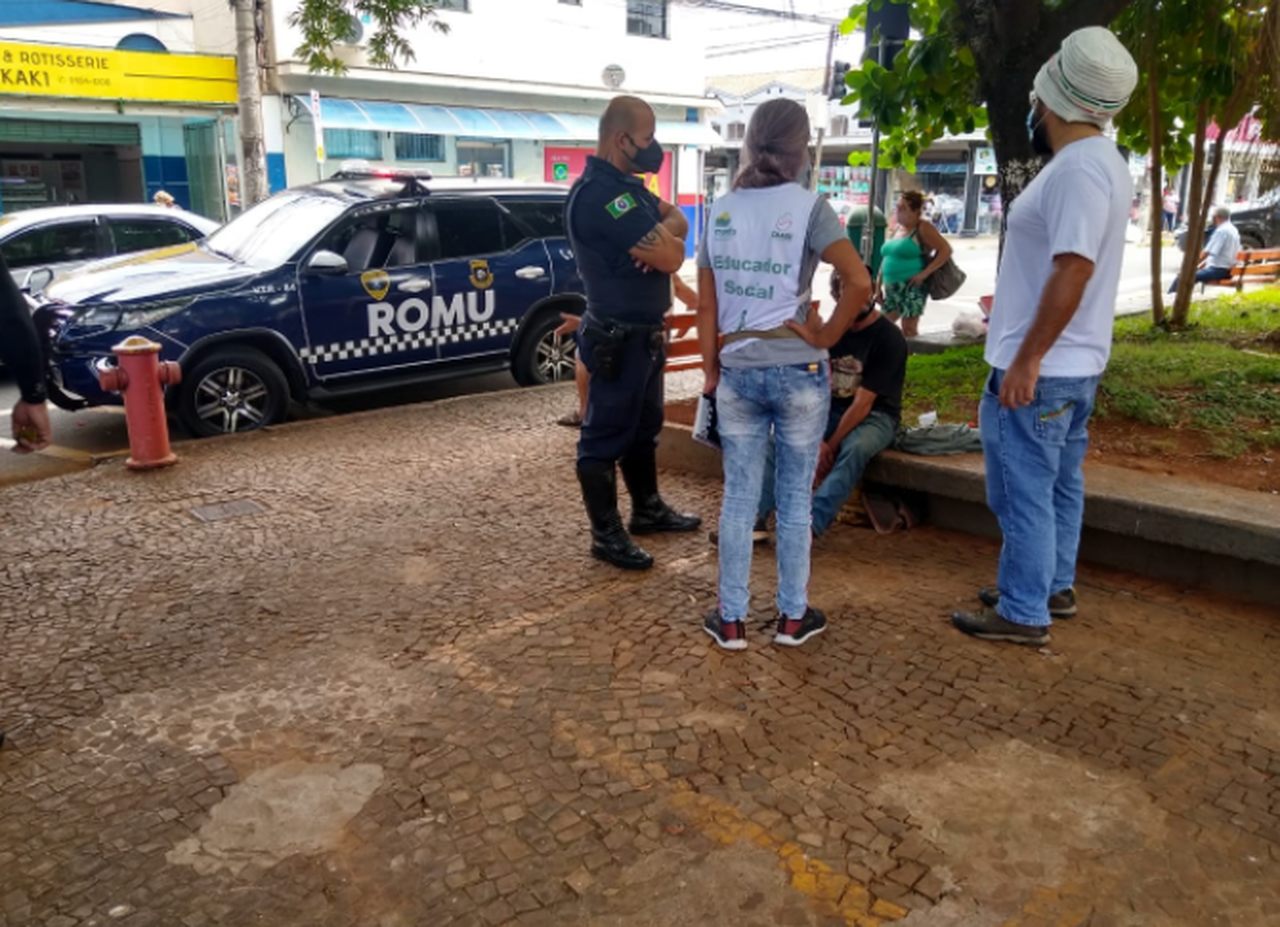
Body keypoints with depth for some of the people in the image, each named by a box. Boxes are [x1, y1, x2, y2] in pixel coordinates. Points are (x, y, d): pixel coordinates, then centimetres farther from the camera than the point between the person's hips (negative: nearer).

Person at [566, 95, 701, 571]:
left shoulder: (627, 184, 11)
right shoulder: (600, 192, -24)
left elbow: (677, 219, 10)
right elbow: (671, 258, -25)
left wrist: (660, 235, -13)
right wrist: (667, 242, -2)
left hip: (645, 331, 10)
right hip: (618, 336, -10)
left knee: (644, 426, 20)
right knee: (605, 435, 1)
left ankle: (648, 509, 36)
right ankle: (606, 535, 10)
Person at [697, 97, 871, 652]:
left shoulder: (721, 211, 4)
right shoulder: (807, 206, -7)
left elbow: (706, 304, 5)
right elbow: (860, 282, -19)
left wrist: (710, 369, 13)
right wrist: (829, 335, -6)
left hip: (737, 372, 3)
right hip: (798, 371, -3)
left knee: (738, 497, 11)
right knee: (795, 496, 10)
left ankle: (731, 621, 17)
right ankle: (793, 617, 21)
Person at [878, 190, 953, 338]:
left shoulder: (923, 228, -7)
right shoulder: (897, 228, 15)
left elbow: (945, 250, -13)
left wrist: (924, 273, -18)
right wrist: (879, 285, 16)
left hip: (912, 288, -8)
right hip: (891, 288, 8)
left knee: (909, 329, -7)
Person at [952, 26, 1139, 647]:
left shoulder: (1079, 168, -20)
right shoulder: (1095, 161, 13)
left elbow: (1073, 270, -27)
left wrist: (1026, 359, -24)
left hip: (1039, 369, -10)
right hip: (1071, 365, 10)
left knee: (1024, 493, -1)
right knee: (1058, 486, 19)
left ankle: (1023, 614, 9)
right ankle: (1053, 588, 33)